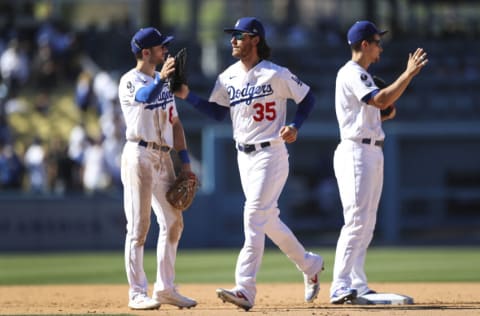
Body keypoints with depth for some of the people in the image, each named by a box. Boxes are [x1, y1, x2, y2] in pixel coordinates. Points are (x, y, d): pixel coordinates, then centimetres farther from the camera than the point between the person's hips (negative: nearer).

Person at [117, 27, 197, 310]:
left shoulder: (162, 83, 16)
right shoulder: (130, 81, -8)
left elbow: (175, 122, 18)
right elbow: (144, 97, -32)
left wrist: (185, 162, 11)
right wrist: (161, 79, -51)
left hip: (163, 158, 8)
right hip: (140, 156, -8)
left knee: (173, 223, 10)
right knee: (139, 226, -7)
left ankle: (165, 289, 18)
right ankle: (137, 293, -5)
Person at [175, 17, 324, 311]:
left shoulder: (276, 75, -10)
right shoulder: (228, 78, 7)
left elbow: (308, 97, -1)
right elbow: (217, 112, 9)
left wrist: (295, 126, -15)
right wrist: (187, 95, -2)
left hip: (271, 153, -7)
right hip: (244, 156, 7)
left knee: (254, 217, -15)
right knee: (269, 220, 13)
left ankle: (245, 289, -20)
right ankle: (310, 265, 33)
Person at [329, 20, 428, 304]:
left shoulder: (363, 75, 20)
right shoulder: (351, 74, -12)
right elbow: (380, 99, -26)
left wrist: (387, 111, 4)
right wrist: (409, 74, -25)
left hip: (373, 153, 10)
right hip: (356, 151, -10)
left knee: (367, 223, 9)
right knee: (357, 220, -16)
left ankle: (357, 286, 11)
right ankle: (340, 288, -19)